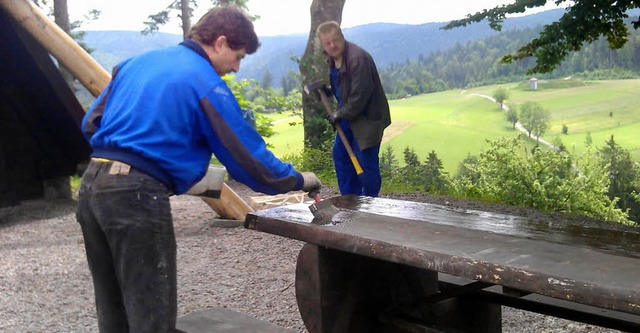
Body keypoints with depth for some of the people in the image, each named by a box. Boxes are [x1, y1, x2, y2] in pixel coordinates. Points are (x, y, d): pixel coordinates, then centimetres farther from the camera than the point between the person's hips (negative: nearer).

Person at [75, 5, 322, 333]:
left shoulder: (138, 61, 16)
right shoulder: (206, 84, -6)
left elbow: (91, 123, 19)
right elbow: (248, 156, -3)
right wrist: (297, 180, 10)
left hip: (91, 184, 8)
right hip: (136, 193, -8)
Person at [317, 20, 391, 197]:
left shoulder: (358, 58, -24)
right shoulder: (333, 58, 8)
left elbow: (361, 94, -26)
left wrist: (342, 114, -17)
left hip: (367, 118, -10)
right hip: (348, 115, 10)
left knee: (365, 161, -7)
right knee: (340, 154, 15)